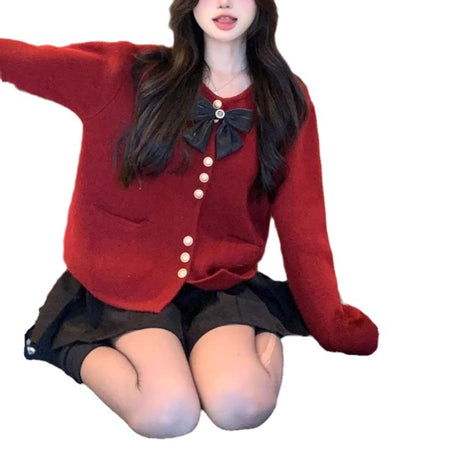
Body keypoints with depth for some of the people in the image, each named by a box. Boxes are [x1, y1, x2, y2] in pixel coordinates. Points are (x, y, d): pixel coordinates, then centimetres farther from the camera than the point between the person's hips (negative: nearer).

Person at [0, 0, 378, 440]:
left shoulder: (285, 100, 2)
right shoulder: (125, 74, -3)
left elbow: (302, 223, 1)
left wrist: (333, 325, -2)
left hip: (222, 283, 1)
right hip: (128, 281, -1)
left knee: (241, 406, -25)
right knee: (169, 413, -24)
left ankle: (265, 335, 8)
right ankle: (78, 349, 5)